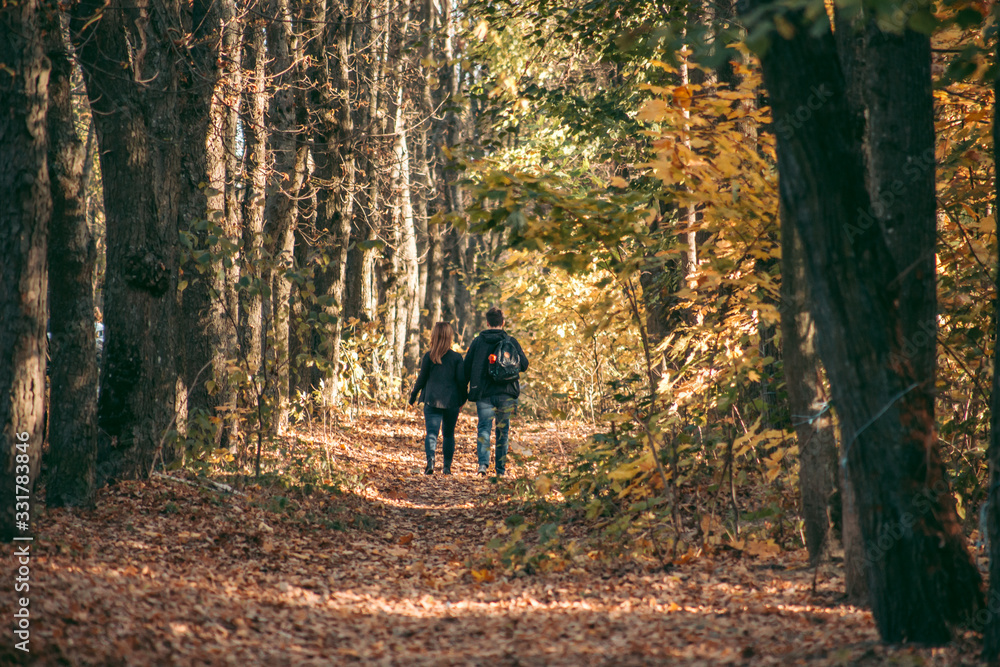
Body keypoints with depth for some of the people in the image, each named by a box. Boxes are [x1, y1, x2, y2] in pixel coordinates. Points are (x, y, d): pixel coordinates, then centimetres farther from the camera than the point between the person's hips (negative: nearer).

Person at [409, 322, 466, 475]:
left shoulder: (428, 356, -3)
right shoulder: (456, 357, -3)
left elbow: (422, 379, 1)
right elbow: (461, 380, -1)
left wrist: (413, 395, 15)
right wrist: (462, 399, 12)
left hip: (432, 400, -1)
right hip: (451, 402, 1)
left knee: (431, 432, -5)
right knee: (449, 434, 14)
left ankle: (430, 458, -30)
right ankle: (447, 466, 15)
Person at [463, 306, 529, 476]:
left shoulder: (478, 341, 1)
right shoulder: (511, 341, 0)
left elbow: (466, 368, 3)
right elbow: (524, 365, 4)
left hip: (484, 393, -1)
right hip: (506, 394, 1)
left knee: (484, 427, 0)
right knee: (503, 431, 11)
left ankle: (483, 462, -22)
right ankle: (501, 469, 14)